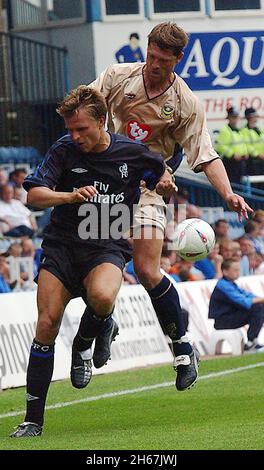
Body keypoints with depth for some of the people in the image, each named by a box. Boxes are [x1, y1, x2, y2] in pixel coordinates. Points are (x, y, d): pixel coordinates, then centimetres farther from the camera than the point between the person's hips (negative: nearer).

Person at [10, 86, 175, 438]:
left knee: (102, 297, -35)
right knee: (47, 325, -10)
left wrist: (166, 185, -3)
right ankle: (33, 420, -1)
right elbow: (34, 194, -11)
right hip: (62, 246, 1)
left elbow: (163, 182, 20)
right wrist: (71, 196, -27)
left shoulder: (132, 153, 0)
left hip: (107, 250, -1)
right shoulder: (64, 150, -1)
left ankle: (85, 342, 2)